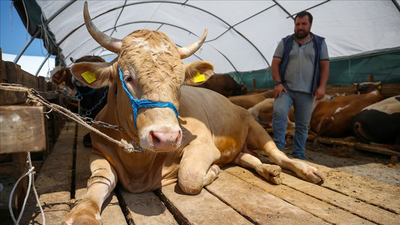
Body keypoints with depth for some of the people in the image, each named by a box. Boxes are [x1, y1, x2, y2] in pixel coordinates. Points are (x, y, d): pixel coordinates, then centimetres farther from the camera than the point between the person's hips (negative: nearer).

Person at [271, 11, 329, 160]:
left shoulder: (319, 43, 11)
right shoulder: (285, 42, 9)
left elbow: (325, 66, 7)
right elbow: (275, 63, 3)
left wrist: (322, 86, -6)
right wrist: (278, 83, -9)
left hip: (306, 92, 1)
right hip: (285, 88, -1)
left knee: (303, 125, 6)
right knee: (279, 113, -24)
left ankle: (298, 154, 19)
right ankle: (278, 147, -14)